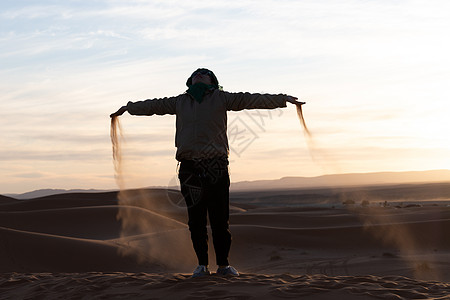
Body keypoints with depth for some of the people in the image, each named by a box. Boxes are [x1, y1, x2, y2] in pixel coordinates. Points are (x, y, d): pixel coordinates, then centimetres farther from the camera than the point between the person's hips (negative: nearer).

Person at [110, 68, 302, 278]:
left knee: (220, 218, 0)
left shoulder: (220, 98, 10)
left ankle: (223, 264, 11)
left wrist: (283, 99, 1)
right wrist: (128, 107, 40)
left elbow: (250, 100, 6)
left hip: (216, 166, -2)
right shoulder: (180, 102, 18)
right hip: (189, 167, 2)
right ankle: (202, 265, 13)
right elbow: (155, 105, 30)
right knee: (196, 219, 3)